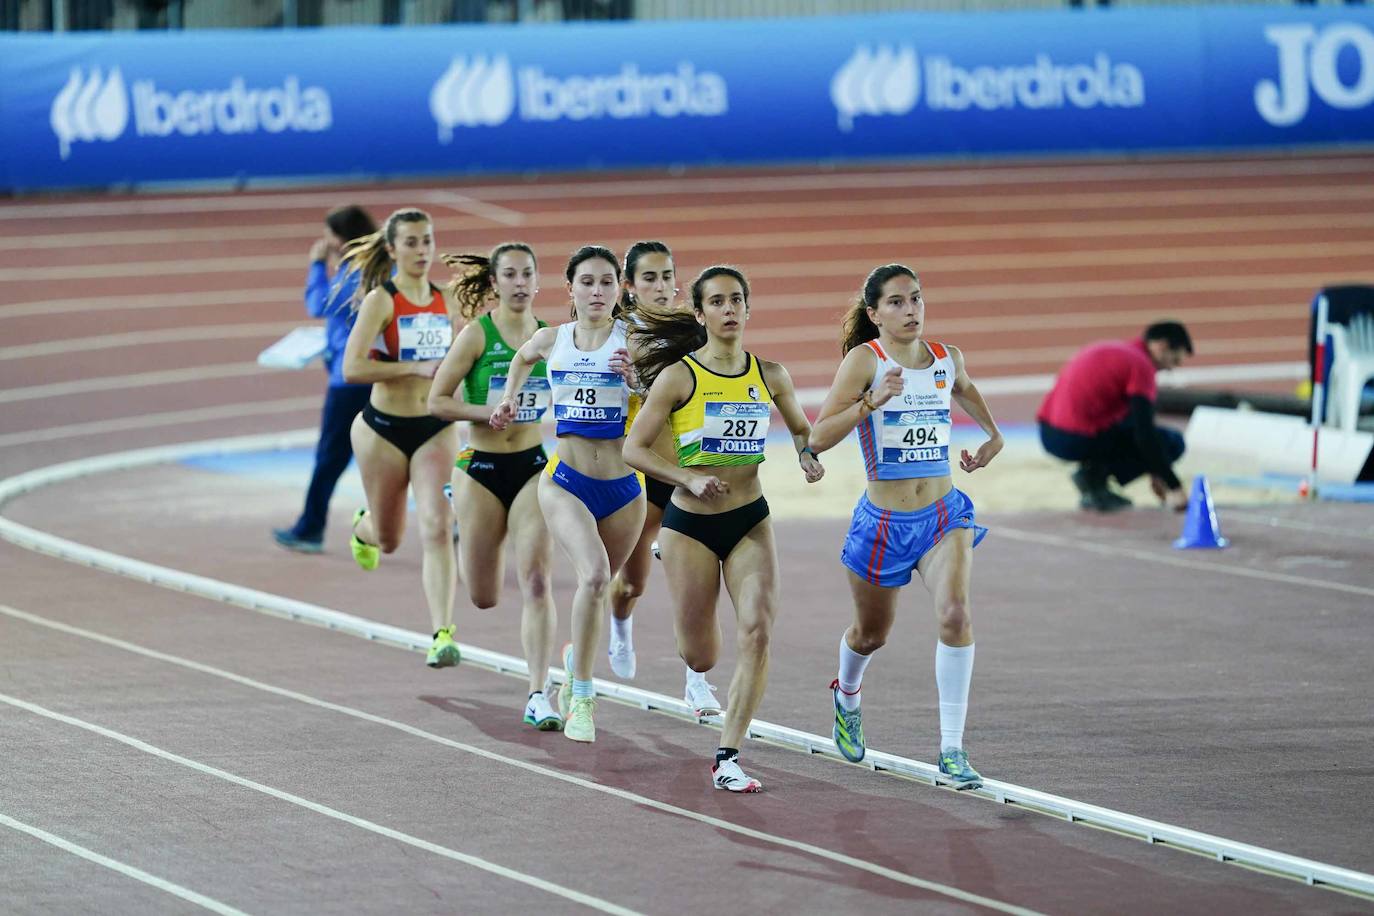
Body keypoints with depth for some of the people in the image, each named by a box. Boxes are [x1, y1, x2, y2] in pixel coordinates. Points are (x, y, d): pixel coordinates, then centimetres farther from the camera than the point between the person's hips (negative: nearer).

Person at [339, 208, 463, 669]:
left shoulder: (446, 301, 4)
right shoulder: (381, 300, -12)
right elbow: (352, 368, -21)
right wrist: (416, 369, -26)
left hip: (437, 428, 3)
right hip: (385, 428, -2)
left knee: (437, 528, -15)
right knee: (389, 539, 15)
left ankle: (442, 635, -20)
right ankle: (363, 527, 53)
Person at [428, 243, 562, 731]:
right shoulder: (477, 334, -8)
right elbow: (437, 401, -8)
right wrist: (488, 412, -21)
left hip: (533, 467, 2)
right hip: (482, 468, -2)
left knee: (536, 583, -13)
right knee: (484, 598, 10)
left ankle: (538, 694, -13)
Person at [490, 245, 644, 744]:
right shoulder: (551, 340, 3)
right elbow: (523, 358, 27)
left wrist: (636, 379, -25)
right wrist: (509, 399, 20)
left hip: (622, 490, 1)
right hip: (566, 482, -1)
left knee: (597, 586, 16)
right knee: (594, 575, -24)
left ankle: (577, 658, 49)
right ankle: (581, 697, -16)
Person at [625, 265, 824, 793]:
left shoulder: (770, 377, 1)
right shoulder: (678, 377, -9)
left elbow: (800, 428, 19)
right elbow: (634, 449, -7)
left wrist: (808, 456, -3)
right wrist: (690, 479, -20)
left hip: (750, 521, 2)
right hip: (689, 524, -2)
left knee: (756, 633, -16)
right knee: (700, 659, 3)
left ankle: (727, 759, -10)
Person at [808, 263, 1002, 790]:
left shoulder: (946, 359, 2)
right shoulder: (865, 359, -12)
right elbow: (818, 438, -19)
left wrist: (992, 435, 28)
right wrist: (872, 402, -30)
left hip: (943, 514, 2)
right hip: (883, 523, -2)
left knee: (955, 614, -23)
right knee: (871, 634, 17)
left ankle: (952, 750, -21)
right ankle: (846, 696, 54)